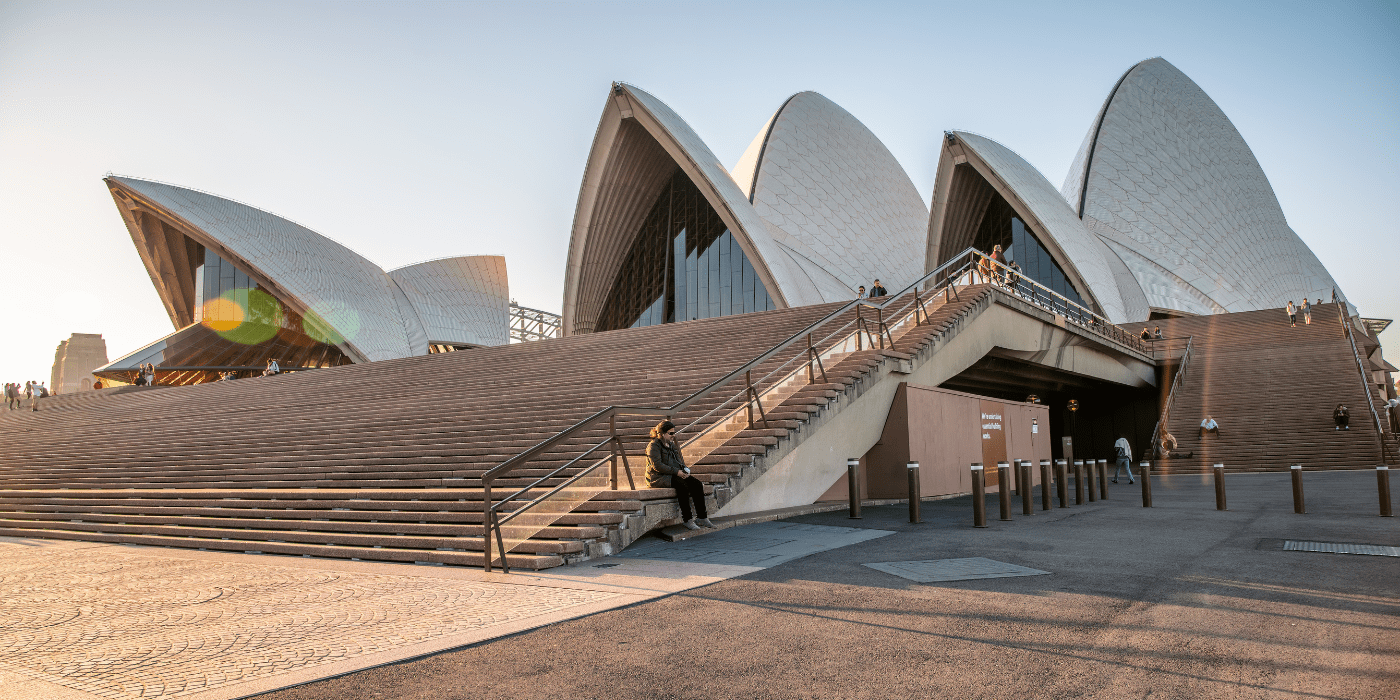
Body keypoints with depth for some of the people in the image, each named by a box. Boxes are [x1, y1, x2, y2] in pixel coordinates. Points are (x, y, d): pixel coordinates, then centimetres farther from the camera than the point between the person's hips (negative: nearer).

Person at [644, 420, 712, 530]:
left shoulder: (672, 444, 19)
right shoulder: (654, 446, -8)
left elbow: (679, 460, 24)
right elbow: (657, 466, -18)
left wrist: (685, 469, 2)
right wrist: (676, 471, -21)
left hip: (675, 475, 8)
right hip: (659, 477, -8)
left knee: (697, 484, -15)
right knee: (682, 486, -34)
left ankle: (701, 517, -16)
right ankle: (686, 520, -29)